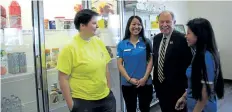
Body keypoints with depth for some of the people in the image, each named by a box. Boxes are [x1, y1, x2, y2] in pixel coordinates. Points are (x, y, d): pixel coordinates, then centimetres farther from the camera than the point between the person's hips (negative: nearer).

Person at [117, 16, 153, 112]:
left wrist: (145, 78, -12)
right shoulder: (121, 44, 0)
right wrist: (129, 79, -12)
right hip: (127, 84, 0)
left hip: (145, 83, 0)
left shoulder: (147, 42, 1)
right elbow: (119, 64, -2)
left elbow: (150, 61, -2)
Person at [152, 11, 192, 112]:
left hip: (176, 86, -6)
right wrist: (155, 79, 11)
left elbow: (188, 62, -14)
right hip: (160, 84, 6)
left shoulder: (182, 38, -15)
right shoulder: (156, 38, 6)